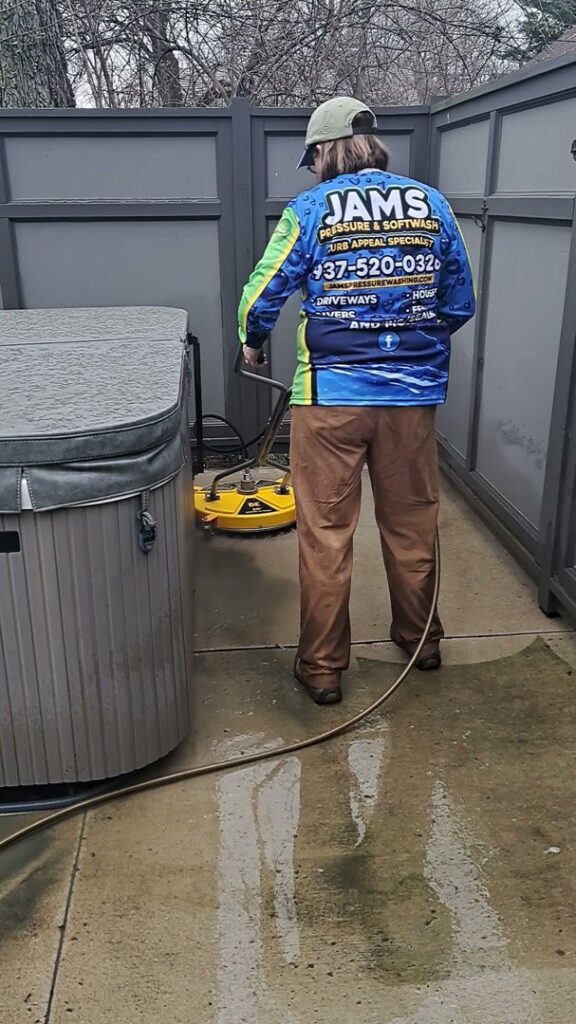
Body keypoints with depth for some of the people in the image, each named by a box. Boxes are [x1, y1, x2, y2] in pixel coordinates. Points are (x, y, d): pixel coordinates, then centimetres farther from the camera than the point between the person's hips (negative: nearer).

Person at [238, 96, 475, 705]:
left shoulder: (309, 210, -3)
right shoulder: (432, 204, 5)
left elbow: (261, 298, 1)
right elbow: (460, 303, 11)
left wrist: (252, 344, 22)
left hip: (331, 397, -3)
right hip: (415, 393, 3)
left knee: (325, 534, 7)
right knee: (412, 524, 17)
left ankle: (322, 667, 16)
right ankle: (421, 639, 35)